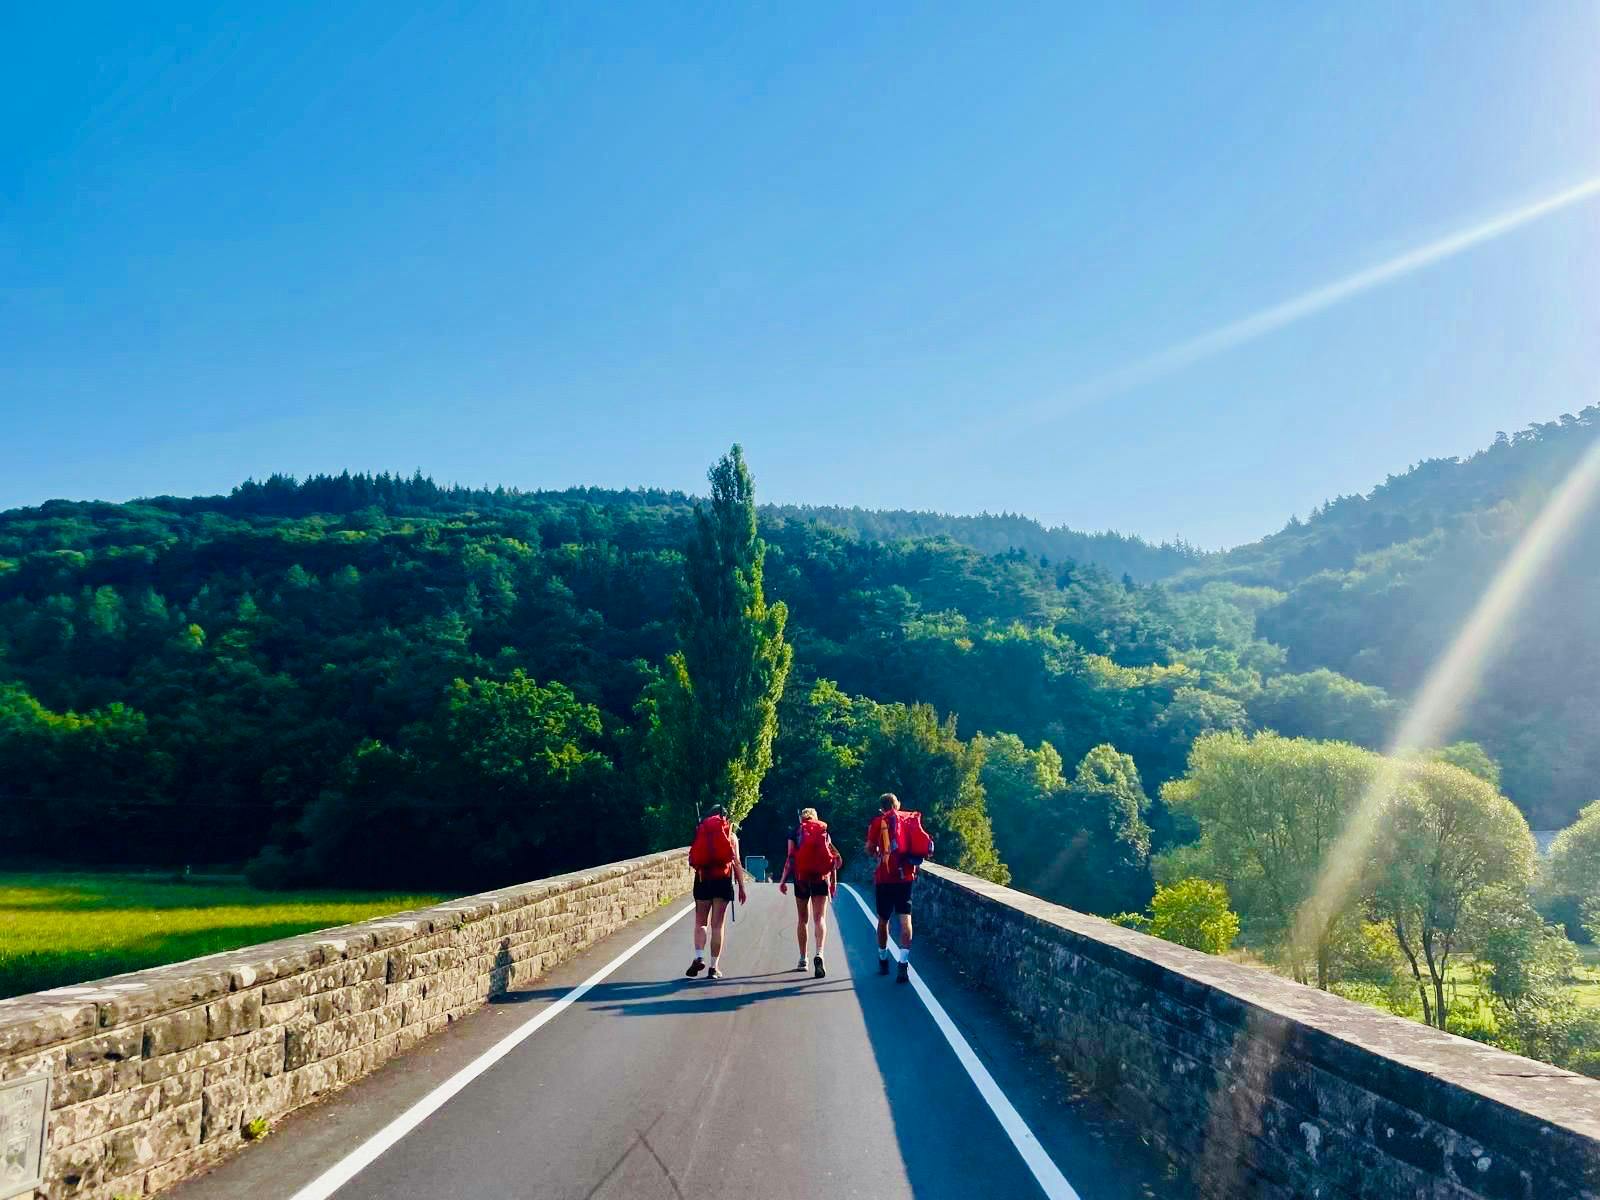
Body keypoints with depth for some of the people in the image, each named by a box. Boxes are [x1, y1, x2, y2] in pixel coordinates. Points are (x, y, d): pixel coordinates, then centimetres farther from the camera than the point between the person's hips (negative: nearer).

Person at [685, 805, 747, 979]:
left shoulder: (700, 832, 10)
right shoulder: (730, 835, 7)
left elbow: (693, 861, 7)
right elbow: (736, 863, 3)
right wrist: (741, 887, 6)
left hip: (702, 880, 1)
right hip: (723, 880, -1)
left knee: (701, 922, 10)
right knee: (717, 925, 3)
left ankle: (699, 957, -11)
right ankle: (713, 967, 2)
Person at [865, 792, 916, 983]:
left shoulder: (879, 821, 0)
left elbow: (870, 849, -2)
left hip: (885, 877, -1)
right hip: (906, 876, 1)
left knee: (883, 920, 14)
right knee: (905, 919, -4)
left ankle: (883, 961, 27)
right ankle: (903, 963, -19)